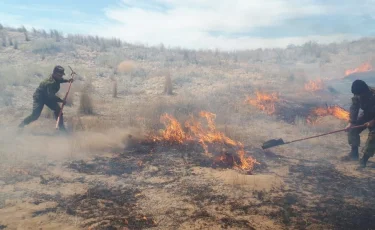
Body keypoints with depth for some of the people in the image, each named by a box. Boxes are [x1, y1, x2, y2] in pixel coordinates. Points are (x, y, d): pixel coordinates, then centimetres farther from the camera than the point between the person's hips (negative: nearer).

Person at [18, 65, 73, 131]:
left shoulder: (55, 77, -8)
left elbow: (59, 80, 20)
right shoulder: (50, 82, -35)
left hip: (48, 97, 9)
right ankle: (20, 126, 3)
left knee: (58, 110, -1)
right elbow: (51, 96, -38)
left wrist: (67, 80, 5)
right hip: (39, 97, -9)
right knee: (35, 115, -17)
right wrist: (61, 101, -31)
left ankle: (61, 128, 7)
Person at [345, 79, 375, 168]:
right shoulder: (357, 95, -20)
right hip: (366, 114, 6)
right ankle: (354, 153, 11)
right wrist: (351, 122, -20)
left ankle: (364, 159, -7)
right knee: (352, 129, -1)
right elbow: (354, 108, -13)